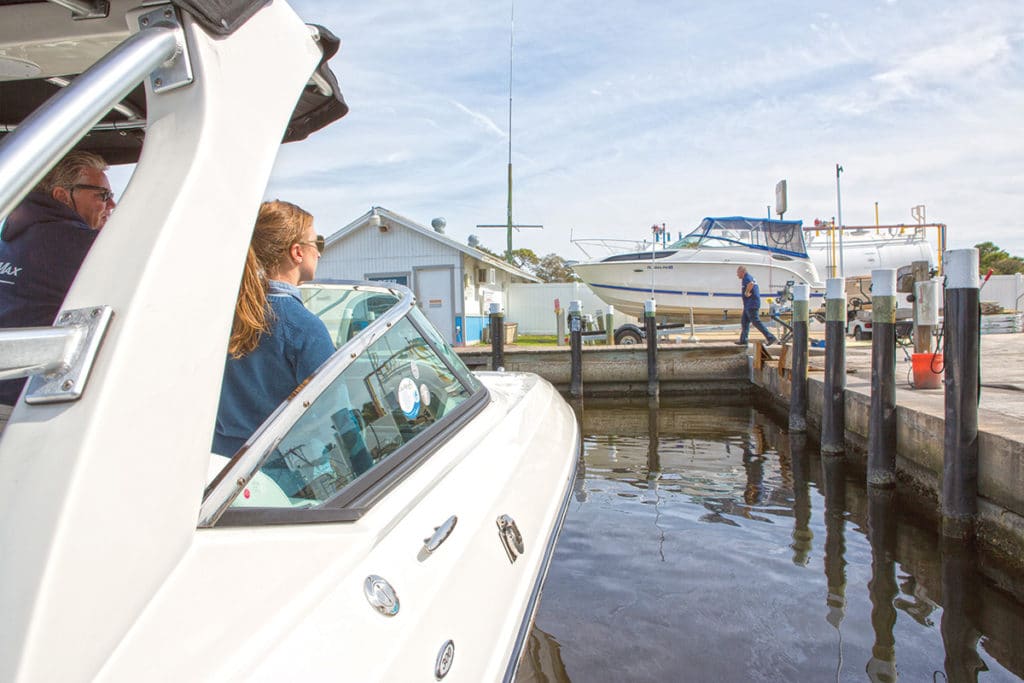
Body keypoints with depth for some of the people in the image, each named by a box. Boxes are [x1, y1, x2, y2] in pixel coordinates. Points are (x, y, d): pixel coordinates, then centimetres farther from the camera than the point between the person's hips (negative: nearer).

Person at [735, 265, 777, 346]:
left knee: (756, 322, -11)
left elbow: (751, 283, -36)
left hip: (751, 305, -11)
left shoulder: (746, 277, -13)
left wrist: (747, 292, -24)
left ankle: (771, 338, -13)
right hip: (749, 305, 11)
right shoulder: (750, 277, 20)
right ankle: (743, 340, 17)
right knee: (744, 322, 14)